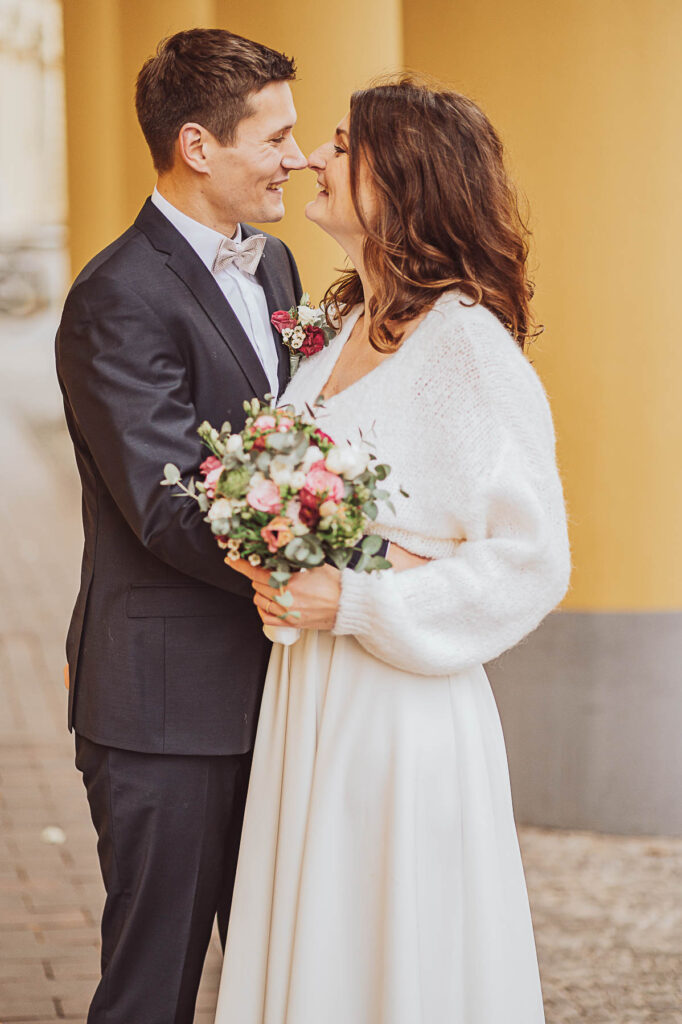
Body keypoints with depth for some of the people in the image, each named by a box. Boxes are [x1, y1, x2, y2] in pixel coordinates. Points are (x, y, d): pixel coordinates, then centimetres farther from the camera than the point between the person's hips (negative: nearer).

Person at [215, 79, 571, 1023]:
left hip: (404, 709, -7)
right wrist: (277, 570, 5)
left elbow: (531, 560, -16)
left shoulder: (470, 345, -15)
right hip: (305, 699, 8)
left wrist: (354, 602, -19)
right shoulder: (339, 327, 10)